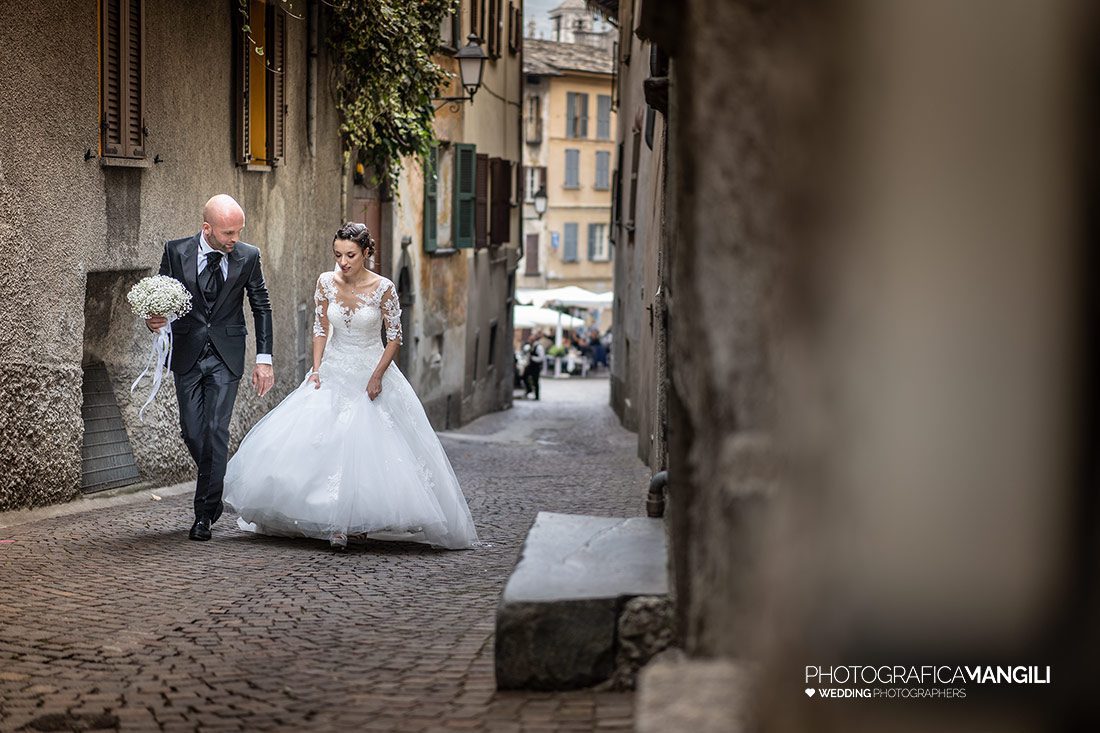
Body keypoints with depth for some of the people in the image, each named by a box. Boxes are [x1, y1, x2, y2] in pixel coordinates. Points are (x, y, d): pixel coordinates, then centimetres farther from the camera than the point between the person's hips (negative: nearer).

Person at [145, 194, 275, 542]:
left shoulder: (248, 256, -6)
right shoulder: (176, 251, -7)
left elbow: (262, 307, 4)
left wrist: (264, 358, -1)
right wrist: (154, 319, -21)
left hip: (226, 356, -1)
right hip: (187, 354, 1)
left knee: (216, 430, -8)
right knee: (192, 432, 3)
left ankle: (205, 513, 0)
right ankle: (214, 486, 31)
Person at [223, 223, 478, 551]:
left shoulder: (383, 288, -12)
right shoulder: (326, 282, -3)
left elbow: (394, 337, -5)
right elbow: (321, 329, 5)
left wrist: (377, 375, -14)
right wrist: (316, 369, -5)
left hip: (371, 373, -2)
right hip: (333, 373, 3)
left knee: (372, 447, -9)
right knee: (326, 446, -8)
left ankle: (368, 521, 0)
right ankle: (336, 525, -2)